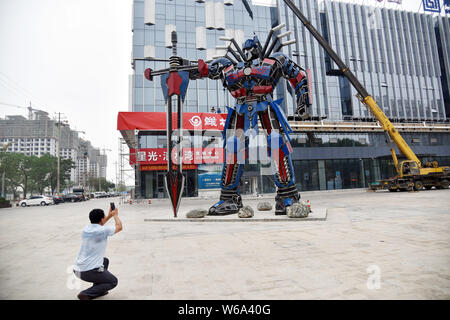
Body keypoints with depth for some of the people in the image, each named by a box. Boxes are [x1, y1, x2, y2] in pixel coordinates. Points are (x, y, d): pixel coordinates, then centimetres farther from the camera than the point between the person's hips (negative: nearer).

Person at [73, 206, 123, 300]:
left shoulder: (86, 229, 4)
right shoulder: (103, 231, -17)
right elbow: (119, 227, 0)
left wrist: (109, 216, 28)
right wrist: (115, 215, 15)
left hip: (77, 269, 8)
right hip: (88, 272, -8)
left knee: (105, 261, 30)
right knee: (113, 282, 12)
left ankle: (98, 289, 25)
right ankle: (86, 294, -2)